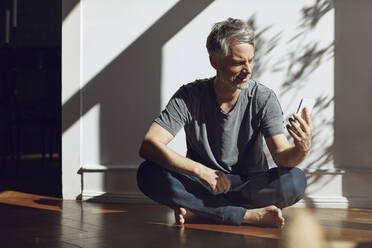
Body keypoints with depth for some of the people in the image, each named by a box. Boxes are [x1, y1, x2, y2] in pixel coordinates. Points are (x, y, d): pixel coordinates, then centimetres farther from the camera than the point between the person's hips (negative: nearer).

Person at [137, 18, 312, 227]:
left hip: (250, 184, 1)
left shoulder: (264, 98, -8)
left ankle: (197, 209, -23)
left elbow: (283, 157, -15)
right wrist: (201, 171, -31)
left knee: (296, 180, -29)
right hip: (202, 184, 0)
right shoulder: (189, 97, -10)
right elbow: (149, 146, -21)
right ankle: (250, 215, -28)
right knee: (148, 174, -28)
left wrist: (302, 149, -40)